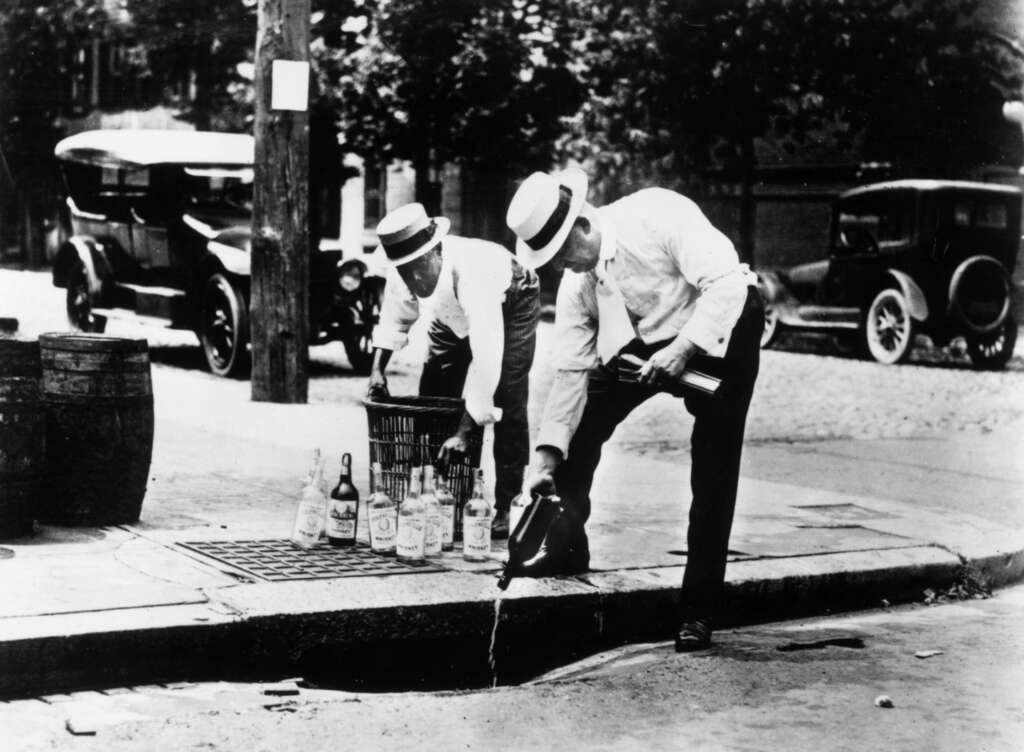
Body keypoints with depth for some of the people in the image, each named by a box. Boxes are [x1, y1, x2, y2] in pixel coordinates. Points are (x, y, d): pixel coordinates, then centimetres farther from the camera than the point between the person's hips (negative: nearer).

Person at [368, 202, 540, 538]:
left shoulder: (471, 272, -46)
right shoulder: (400, 273, -27)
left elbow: (486, 356, -49)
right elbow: (395, 318, -2)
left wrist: (464, 432, -50)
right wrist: (377, 368, -17)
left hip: (510, 305, -6)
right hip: (453, 316, 6)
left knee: (507, 403, -18)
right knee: (433, 398, 2)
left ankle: (506, 508, -11)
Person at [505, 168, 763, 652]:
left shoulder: (658, 216, -29)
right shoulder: (575, 285, -10)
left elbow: (726, 282, -32)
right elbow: (571, 371, -7)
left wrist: (683, 349, -39)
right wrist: (547, 458, -12)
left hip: (721, 327, -6)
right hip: (642, 341, 6)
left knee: (713, 473, -10)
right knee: (580, 429, -2)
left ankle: (698, 612, -1)